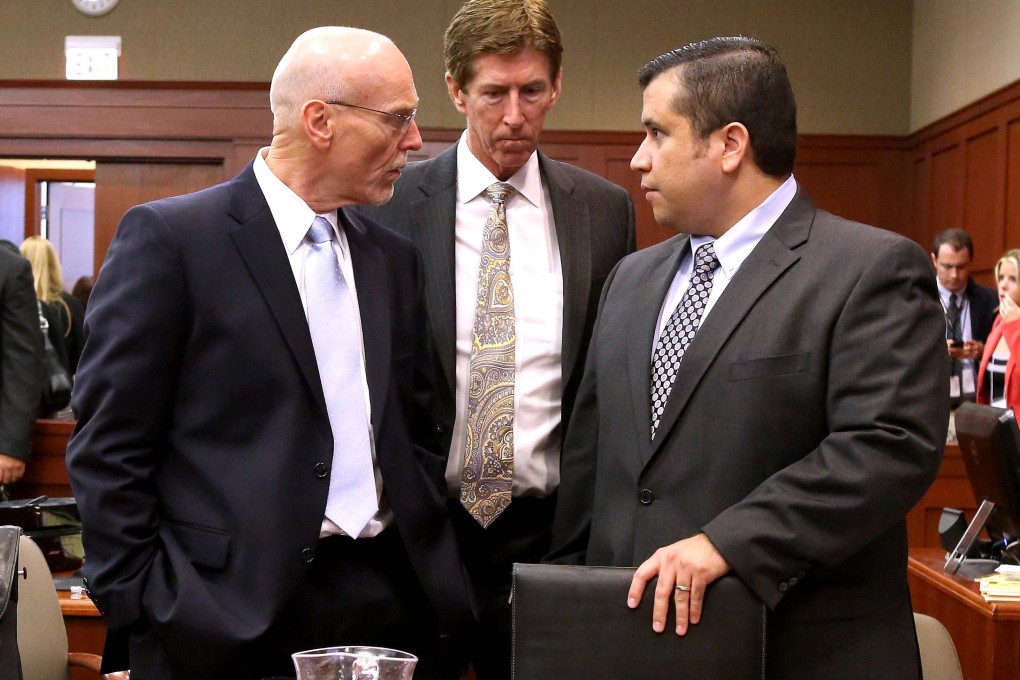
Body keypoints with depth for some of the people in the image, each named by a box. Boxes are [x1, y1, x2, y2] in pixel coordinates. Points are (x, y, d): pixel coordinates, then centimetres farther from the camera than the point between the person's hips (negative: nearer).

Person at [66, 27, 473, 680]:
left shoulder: (394, 257, 12)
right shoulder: (169, 235, -6)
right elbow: (109, 447, -6)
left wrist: (441, 576, 10)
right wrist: (139, 612, -9)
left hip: (394, 602, 5)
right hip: (231, 614, -5)